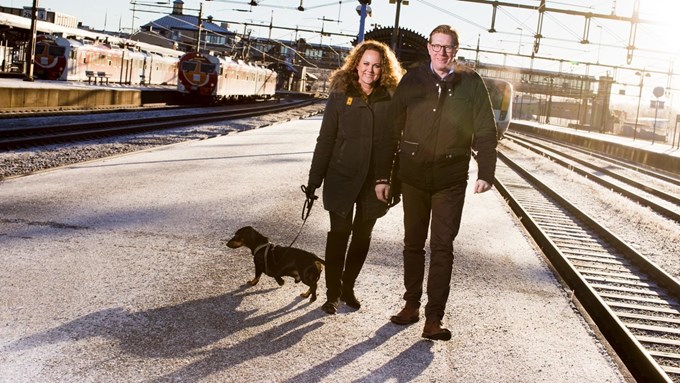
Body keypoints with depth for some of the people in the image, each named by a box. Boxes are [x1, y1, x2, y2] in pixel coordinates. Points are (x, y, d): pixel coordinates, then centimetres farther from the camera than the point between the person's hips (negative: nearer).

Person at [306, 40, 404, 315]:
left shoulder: (391, 99, 1)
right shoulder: (341, 96, -3)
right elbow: (325, 140, -1)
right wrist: (314, 179, -3)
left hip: (374, 181, 2)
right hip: (342, 178, -2)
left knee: (363, 236, 12)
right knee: (339, 234, 0)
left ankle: (347, 287, 28)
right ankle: (333, 293, 11)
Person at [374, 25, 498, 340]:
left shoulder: (470, 83, 0)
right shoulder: (412, 80, 1)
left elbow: (485, 131, 1)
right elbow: (392, 129, 2)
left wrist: (485, 172, -9)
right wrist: (383, 175, 0)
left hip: (451, 180, -2)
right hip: (413, 176, 2)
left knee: (442, 248, -3)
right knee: (413, 244, 12)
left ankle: (434, 317, 1)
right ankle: (411, 305, 26)